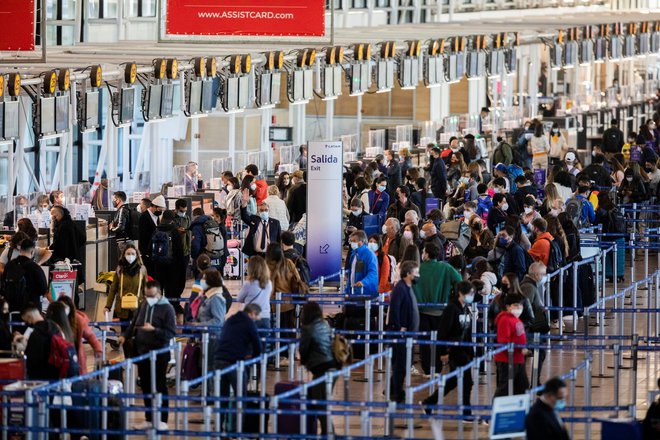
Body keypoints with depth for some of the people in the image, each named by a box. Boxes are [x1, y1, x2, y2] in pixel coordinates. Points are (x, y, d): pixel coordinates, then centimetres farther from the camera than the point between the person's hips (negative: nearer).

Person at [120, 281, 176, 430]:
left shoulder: (167, 308, -10)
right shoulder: (144, 305, 9)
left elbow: (171, 333, -14)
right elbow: (135, 323, 23)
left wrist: (154, 330, -26)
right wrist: (125, 335, 10)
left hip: (159, 354, -6)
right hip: (143, 352, 6)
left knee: (160, 387, 1)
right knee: (146, 387, 10)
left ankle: (161, 420, 7)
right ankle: (149, 419, 19)